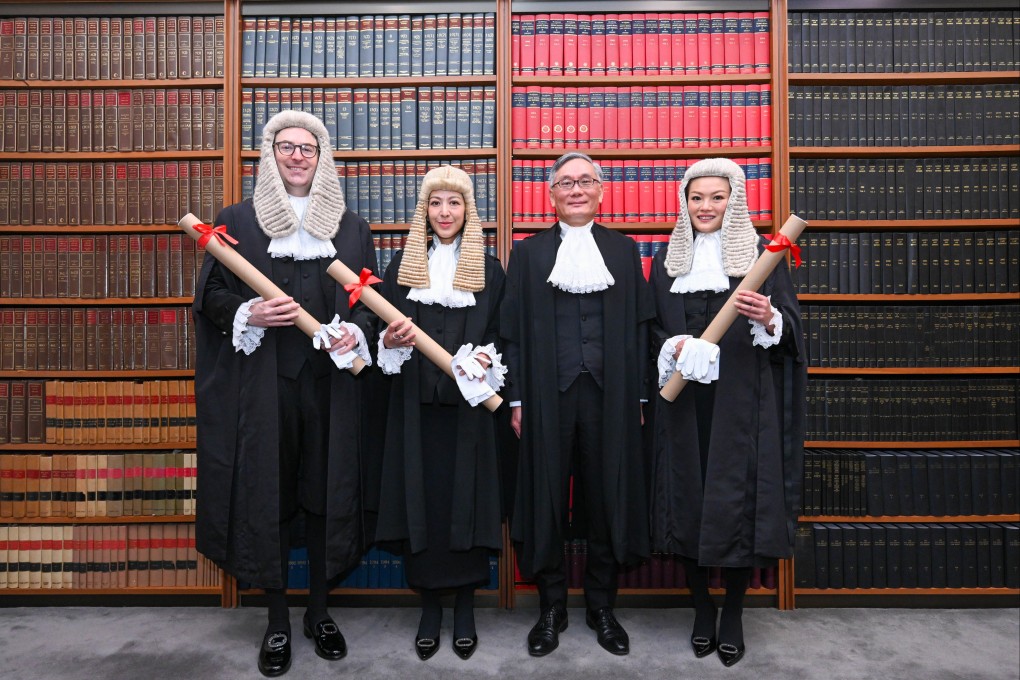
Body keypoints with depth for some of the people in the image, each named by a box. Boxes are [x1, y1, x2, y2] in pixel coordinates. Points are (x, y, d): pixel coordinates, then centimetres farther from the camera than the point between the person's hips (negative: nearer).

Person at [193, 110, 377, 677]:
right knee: (268, 496, 5)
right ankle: (278, 620, 22)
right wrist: (248, 313, -13)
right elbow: (211, 294, 7)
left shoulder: (352, 227, 12)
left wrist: (356, 332, -9)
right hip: (262, 381, -1)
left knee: (326, 491, 7)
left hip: (330, 381, 1)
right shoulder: (237, 221, 8)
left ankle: (320, 610, 26)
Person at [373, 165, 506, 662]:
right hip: (416, 403, 1)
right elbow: (385, 332, 11)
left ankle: (465, 607, 18)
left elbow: (498, 333, 7)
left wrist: (485, 358, -13)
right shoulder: (403, 264, 11)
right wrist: (391, 340, -11)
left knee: (465, 497, 2)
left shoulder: (488, 268, 8)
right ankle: (429, 606, 18)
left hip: (468, 403, -1)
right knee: (420, 497, 3)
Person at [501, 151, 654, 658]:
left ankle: (602, 607, 25)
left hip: (608, 392, 1)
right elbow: (514, 330, 4)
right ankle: (552, 608, 22)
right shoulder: (528, 252, 8)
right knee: (546, 499, 5)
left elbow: (639, 325, 8)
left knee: (608, 498, 8)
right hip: (548, 393, -1)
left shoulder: (623, 250, 11)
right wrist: (517, 399, -3)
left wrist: (638, 395, 1)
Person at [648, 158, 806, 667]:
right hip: (684, 400, 2)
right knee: (688, 495, 4)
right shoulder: (667, 260, 12)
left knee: (738, 499, -1)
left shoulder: (761, 254, 5)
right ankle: (701, 607, 22)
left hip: (741, 401, -2)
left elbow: (792, 325, -1)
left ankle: (733, 615, 17)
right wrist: (673, 346, -9)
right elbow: (652, 327, 11)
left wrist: (769, 319, -23)